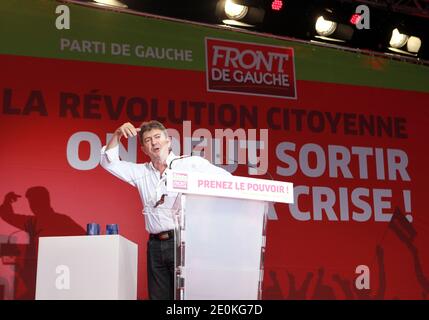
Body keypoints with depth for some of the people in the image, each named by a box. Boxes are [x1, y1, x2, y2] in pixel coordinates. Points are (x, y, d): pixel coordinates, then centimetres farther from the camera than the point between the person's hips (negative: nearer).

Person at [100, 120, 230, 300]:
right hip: (155, 244, 5)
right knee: (158, 296, 7)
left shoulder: (191, 164, 2)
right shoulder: (141, 173, 16)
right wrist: (117, 135, 3)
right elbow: (108, 162, 17)